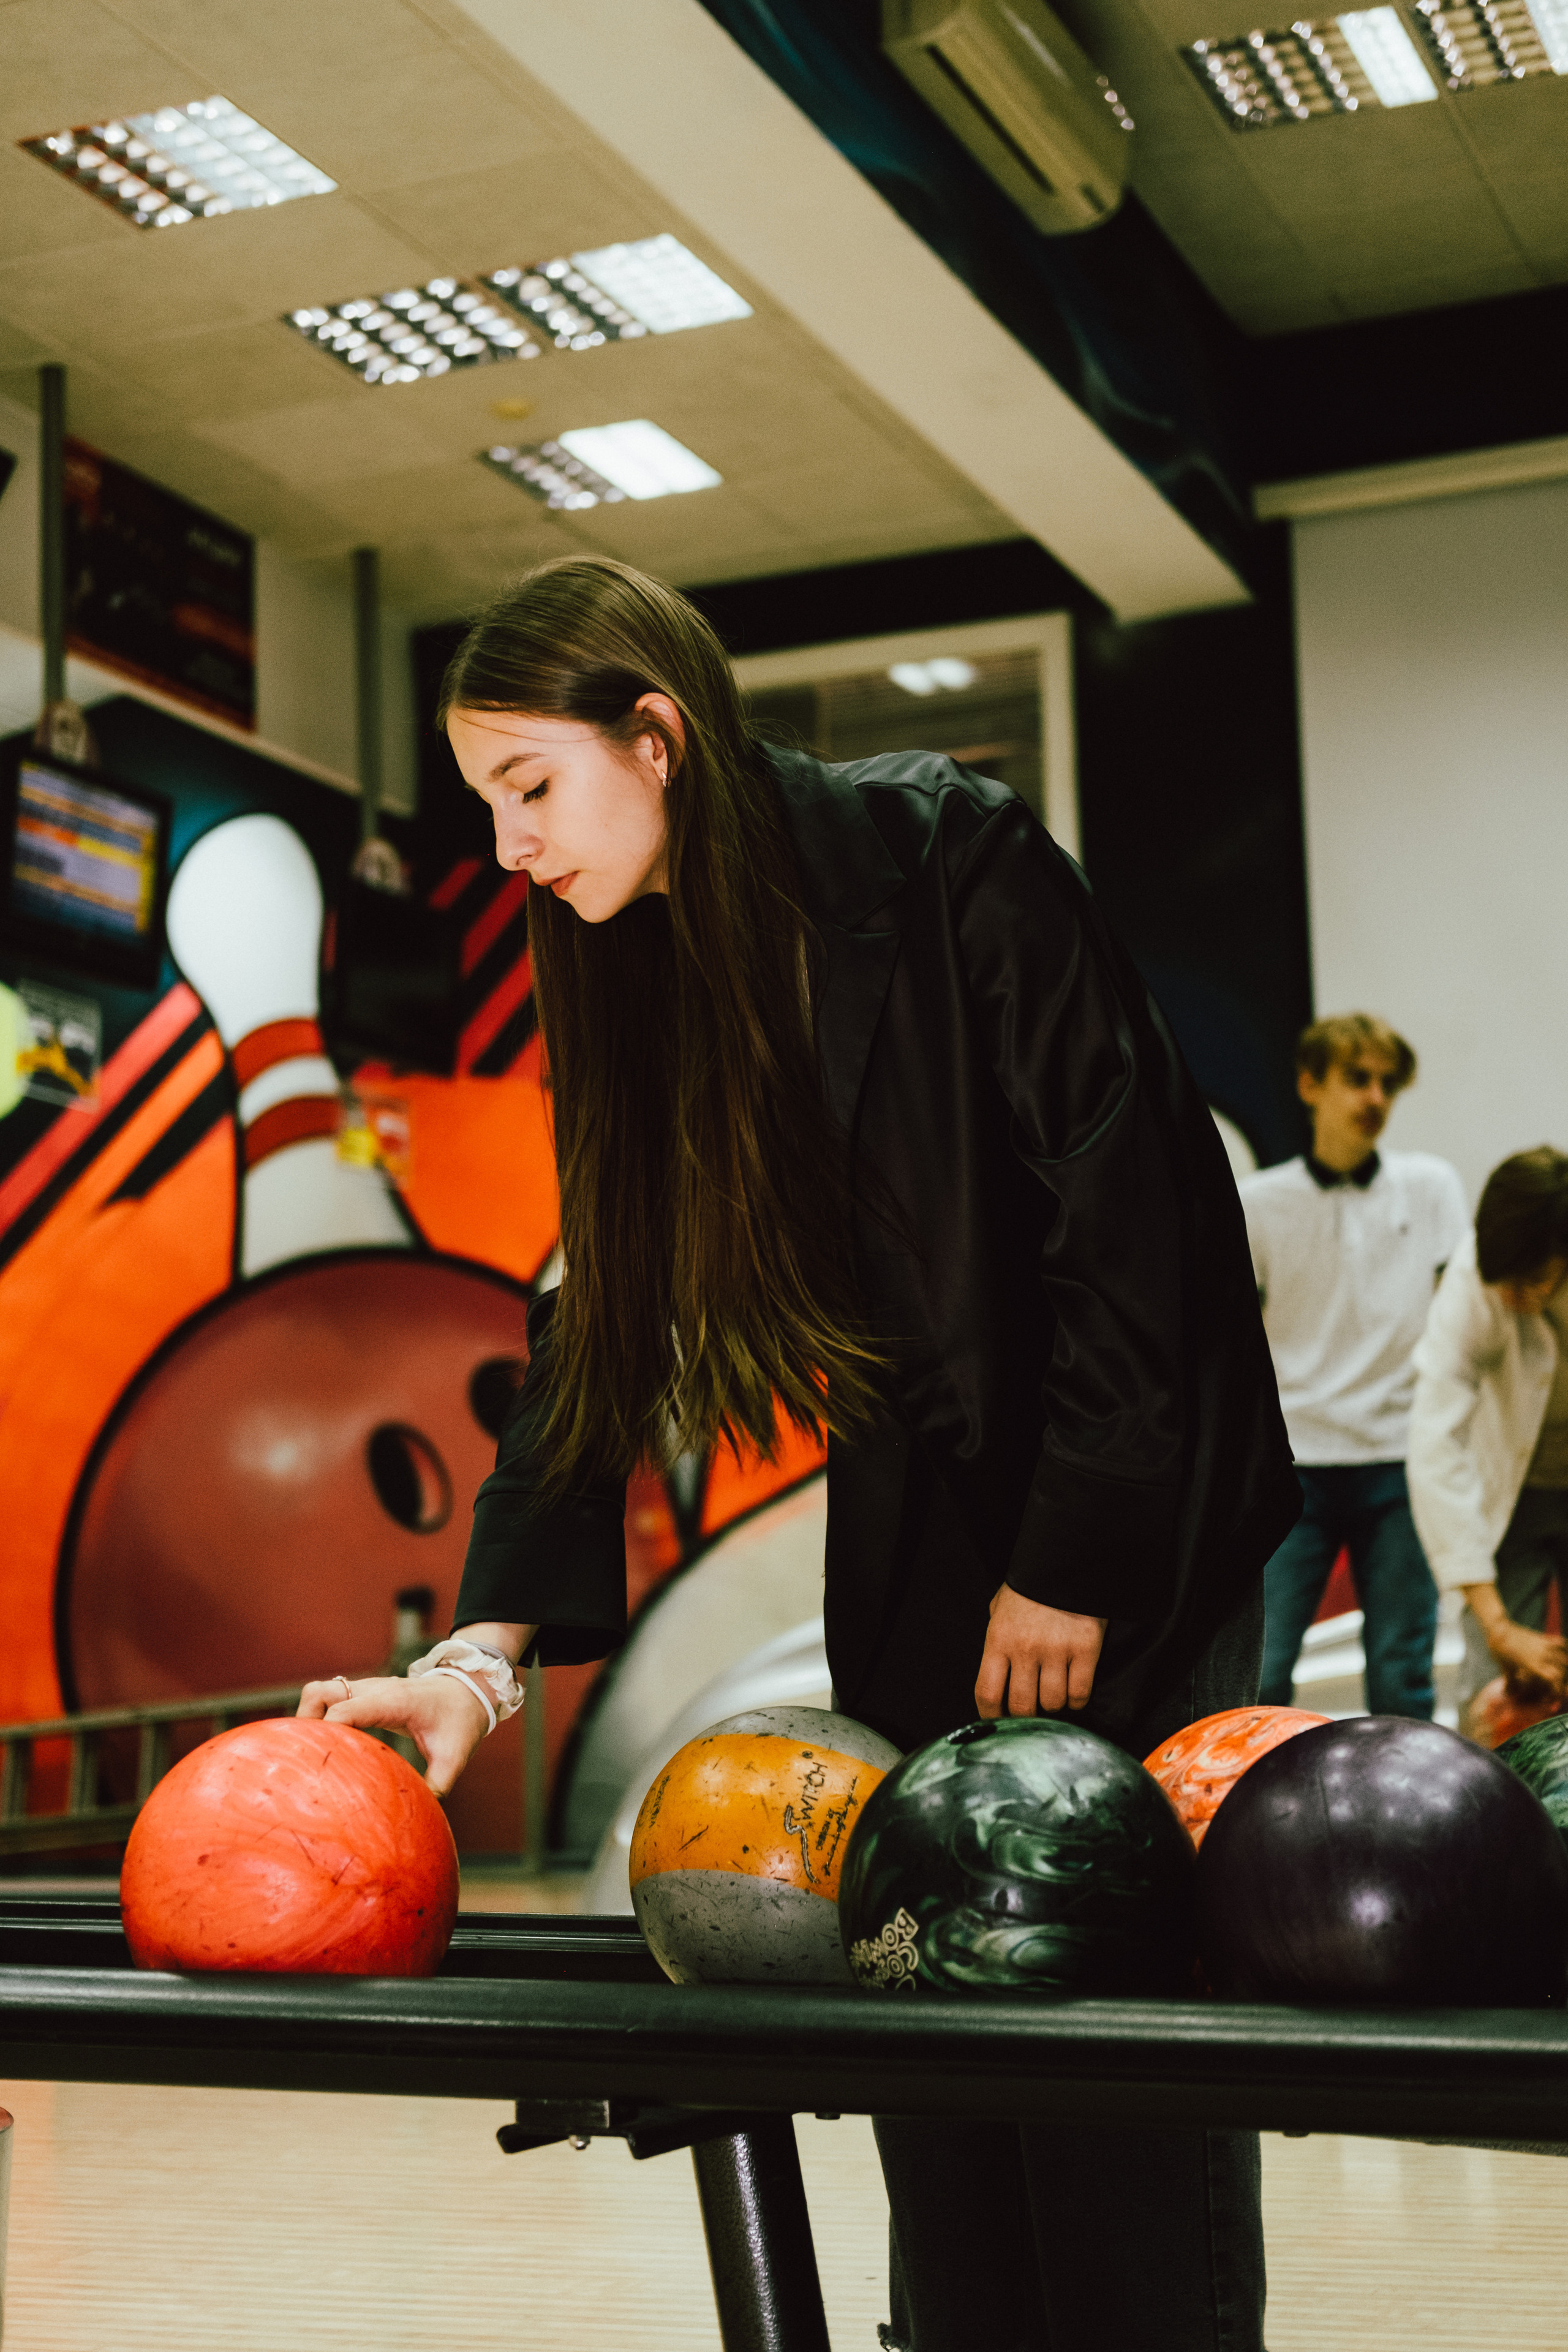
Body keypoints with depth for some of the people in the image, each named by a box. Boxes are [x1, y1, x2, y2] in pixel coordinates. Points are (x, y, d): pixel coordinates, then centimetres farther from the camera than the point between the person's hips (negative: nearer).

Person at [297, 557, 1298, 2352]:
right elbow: (598, 1331, 3)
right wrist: (484, 1650, -6)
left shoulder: (942, 854, -15)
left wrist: (1071, 1559, -16)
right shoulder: (637, 981, 4)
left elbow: (1120, 1196, -17)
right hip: (914, 1537, 6)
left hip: (1130, 1523, -6)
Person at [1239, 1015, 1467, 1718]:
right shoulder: (1256, 1203, 4)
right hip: (1292, 1464, -1)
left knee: (1402, 1674, 3)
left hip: (1401, 1459, 1)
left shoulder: (1433, 1186, 9)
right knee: (1257, 1671, -8)